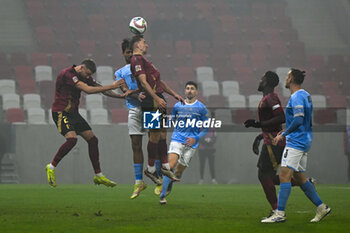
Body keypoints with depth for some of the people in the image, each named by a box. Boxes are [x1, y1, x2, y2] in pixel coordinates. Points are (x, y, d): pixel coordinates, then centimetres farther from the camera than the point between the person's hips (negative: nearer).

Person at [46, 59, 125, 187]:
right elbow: (87, 89, -27)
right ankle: (51, 167, -10)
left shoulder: (84, 77, 7)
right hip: (61, 112, -9)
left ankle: (98, 176, 12)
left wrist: (120, 96, -1)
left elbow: (101, 89, 13)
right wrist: (111, 86, -24)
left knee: (93, 140, 4)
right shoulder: (67, 74, -20)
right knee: (72, 139, -28)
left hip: (73, 113, 9)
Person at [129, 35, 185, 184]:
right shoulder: (137, 59, -9)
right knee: (155, 134, -8)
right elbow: (143, 82, -19)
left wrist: (174, 94, 27)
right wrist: (157, 98, -26)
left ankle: (165, 166, 16)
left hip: (159, 101, 10)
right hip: (151, 102, -10)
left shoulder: (144, 60, 24)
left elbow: (159, 82, 29)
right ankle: (150, 169, 0)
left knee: (162, 133, 11)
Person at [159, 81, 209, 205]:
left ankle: (169, 186, 35)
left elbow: (206, 129, 7)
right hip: (177, 139, 0)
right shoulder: (178, 106, 9)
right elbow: (170, 120, 22)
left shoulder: (201, 108, 3)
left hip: (191, 143, 0)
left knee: (178, 171, 3)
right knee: (171, 165, -21)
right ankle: (162, 195, -21)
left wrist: (195, 138, -8)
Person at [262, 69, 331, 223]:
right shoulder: (306, 95, 17)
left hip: (296, 142, -10)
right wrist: (287, 131, 19)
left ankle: (280, 213, -17)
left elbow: (299, 120, -24)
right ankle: (321, 207, 16)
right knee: (299, 177, 14)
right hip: (304, 141, 10)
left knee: (284, 175, -13)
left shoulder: (297, 97, -14)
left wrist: (284, 134, -17)